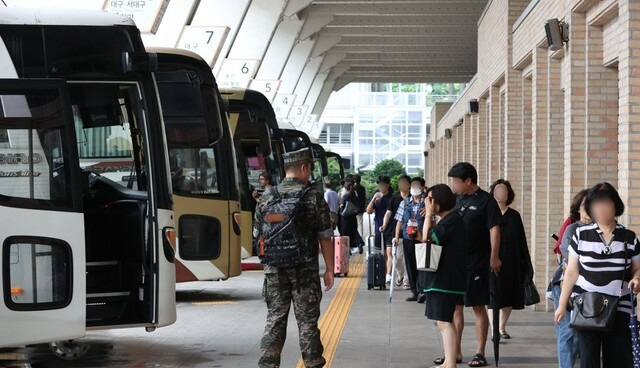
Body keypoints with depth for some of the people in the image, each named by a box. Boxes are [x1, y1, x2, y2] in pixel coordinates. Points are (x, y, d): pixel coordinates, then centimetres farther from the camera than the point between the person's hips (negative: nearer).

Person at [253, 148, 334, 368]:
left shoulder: (266, 199, 4)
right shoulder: (314, 197, -7)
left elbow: (258, 236, 10)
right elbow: (325, 238, -6)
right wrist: (329, 269, 2)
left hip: (274, 270, 3)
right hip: (305, 271, -3)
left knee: (274, 321, 8)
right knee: (307, 321, 5)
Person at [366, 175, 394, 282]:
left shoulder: (392, 198, -3)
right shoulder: (376, 197, 9)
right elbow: (368, 211, 0)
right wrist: (373, 199, -14)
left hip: (390, 230, -4)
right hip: (379, 229, 4)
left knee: (389, 253, -13)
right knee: (382, 254, 12)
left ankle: (388, 275, -20)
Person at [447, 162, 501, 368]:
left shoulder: (486, 201, -8)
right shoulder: (458, 199, 10)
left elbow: (494, 229, -12)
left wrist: (494, 257, -17)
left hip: (477, 263, -7)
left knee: (478, 306, 1)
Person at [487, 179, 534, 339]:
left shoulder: (514, 216, 7)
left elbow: (522, 242, 8)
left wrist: (526, 264, 5)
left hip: (511, 263, 3)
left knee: (508, 297, 9)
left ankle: (502, 327, 25)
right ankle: (494, 330, -6)